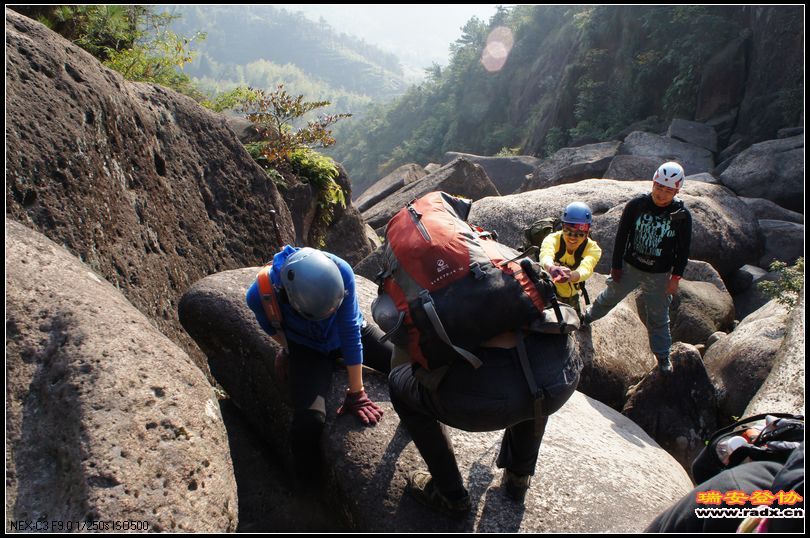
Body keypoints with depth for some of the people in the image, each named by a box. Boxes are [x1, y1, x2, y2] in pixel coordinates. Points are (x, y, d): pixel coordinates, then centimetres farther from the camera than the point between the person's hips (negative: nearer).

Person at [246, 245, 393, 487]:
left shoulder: (341, 271, -36)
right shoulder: (261, 293, -34)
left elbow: (350, 333, -28)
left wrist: (356, 393, -22)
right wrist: (287, 349, 8)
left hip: (351, 331, 2)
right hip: (308, 348, -1)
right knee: (308, 424, -24)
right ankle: (311, 489, 7)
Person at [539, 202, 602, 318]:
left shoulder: (592, 248, -22)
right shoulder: (553, 239, -26)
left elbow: (586, 269, -43)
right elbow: (545, 255, -49)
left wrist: (571, 276, -68)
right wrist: (551, 268, -75)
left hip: (571, 297, 2)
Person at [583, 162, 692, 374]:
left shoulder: (682, 215, -13)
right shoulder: (636, 205, -13)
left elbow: (683, 250, -3)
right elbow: (621, 236, -4)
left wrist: (676, 277, -7)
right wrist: (616, 266, -2)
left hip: (659, 275, -1)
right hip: (630, 266, 1)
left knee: (659, 317, 11)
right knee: (610, 296, 21)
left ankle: (663, 355, 29)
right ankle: (589, 317, 49)